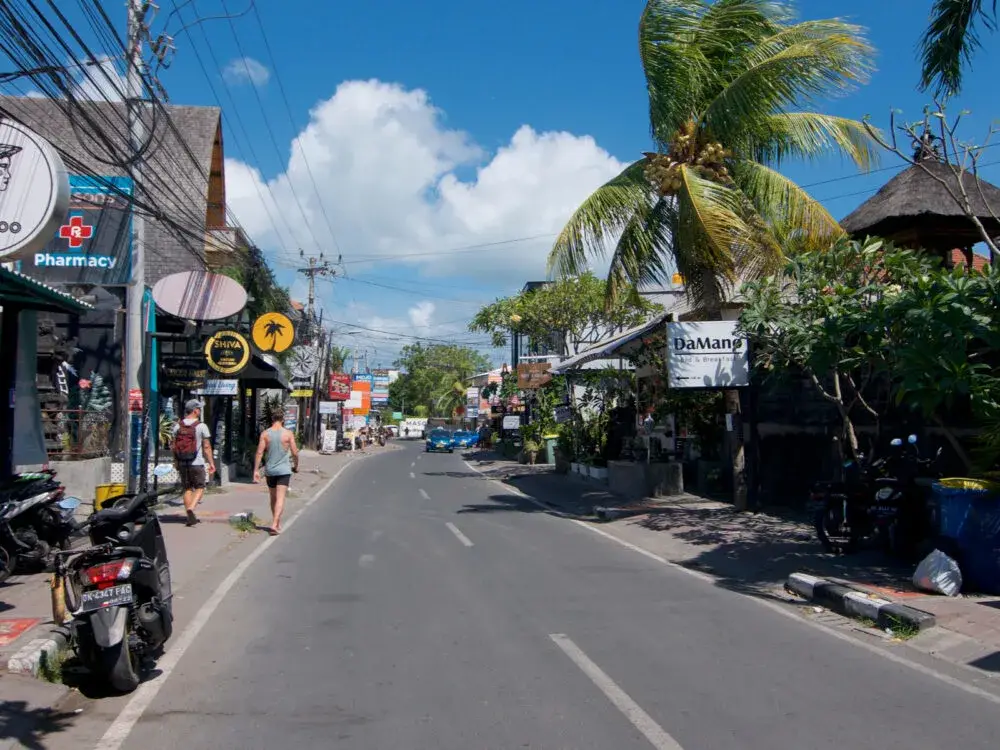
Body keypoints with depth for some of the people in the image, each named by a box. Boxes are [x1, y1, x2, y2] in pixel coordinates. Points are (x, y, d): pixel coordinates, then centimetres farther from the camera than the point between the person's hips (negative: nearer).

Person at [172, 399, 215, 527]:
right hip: (197, 463, -4)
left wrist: (176, 462, 19)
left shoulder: (177, 426, 4)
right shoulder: (201, 426, -9)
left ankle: (190, 517, 13)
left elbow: (174, 446, 8)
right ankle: (191, 509, -17)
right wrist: (211, 463, -3)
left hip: (182, 463, 4)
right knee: (199, 488, 6)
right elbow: (206, 447, -9)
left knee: (187, 489, 12)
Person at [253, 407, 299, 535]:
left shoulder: (265, 434, -1)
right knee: (280, 498, -6)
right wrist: (296, 465, 14)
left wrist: (256, 470, -4)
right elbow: (295, 453, -4)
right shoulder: (288, 434, -6)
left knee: (273, 498, 17)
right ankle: (274, 524, -21)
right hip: (283, 470, -3)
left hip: (269, 470, 3)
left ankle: (277, 523, 30)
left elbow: (259, 452, -6)